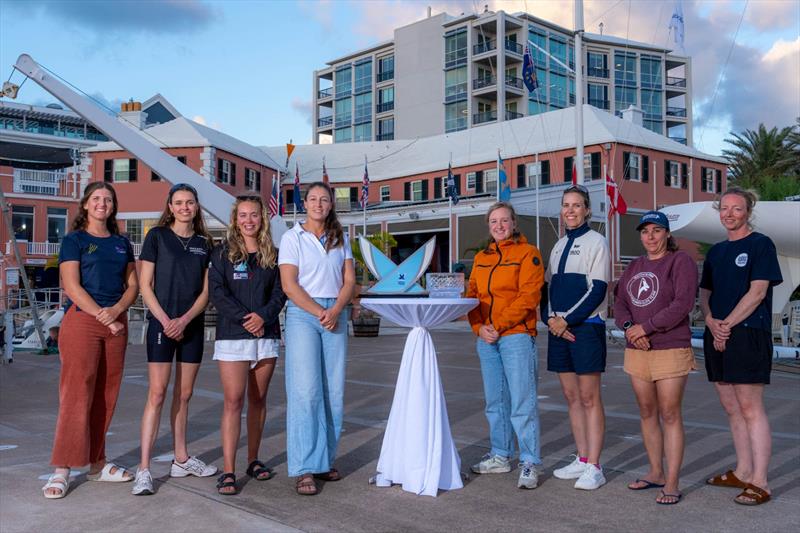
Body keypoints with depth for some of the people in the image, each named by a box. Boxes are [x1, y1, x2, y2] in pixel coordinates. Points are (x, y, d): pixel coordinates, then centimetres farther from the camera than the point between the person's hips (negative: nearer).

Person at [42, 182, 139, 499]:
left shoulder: (122, 244, 15)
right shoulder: (74, 240, 1)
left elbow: (133, 285, 11)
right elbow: (72, 286, -9)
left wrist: (117, 310, -9)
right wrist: (104, 317, -14)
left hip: (116, 322, 5)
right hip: (82, 320, -5)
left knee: (105, 396, 7)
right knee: (76, 394, -7)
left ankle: (97, 464, 16)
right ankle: (62, 470, -2)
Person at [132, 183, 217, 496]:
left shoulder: (204, 243, 10)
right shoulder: (157, 236, 1)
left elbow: (206, 290, 6)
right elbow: (145, 286, -3)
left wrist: (184, 320, -9)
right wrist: (165, 320, -12)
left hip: (192, 326, 4)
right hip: (162, 323, -4)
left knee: (184, 395, 10)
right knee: (157, 394, -9)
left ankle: (181, 460, 21)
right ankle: (144, 470, -7)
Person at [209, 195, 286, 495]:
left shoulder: (272, 255, 11)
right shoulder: (223, 252, 4)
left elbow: (280, 293, 4)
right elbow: (217, 292, -5)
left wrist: (263, 316, -13)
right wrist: (244, 318, -14)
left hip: (267, 335, 3)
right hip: (232, 335, -3)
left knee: (258, 400, 9)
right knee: (233, 401, -8)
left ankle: (253, 460, 20)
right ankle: (228, 471, -7)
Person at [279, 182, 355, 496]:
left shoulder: (341, 240, 15)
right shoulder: (292, 238, 3)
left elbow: (349, 280, 8)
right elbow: (289, 285, -6)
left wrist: (336, 311, -9)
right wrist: (319, 313, -13)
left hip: (335, 315, 4)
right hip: (302, 314, -4)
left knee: (333, 390, 2)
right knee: (306, 390, -11)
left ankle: (326, 460, 12)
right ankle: (305, 469, -8)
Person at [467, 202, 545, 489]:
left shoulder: (527, 253, -2)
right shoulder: (481, 258, 18)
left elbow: (528, 297, -11)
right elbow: (472, 294, 12)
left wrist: (499, 325, -15)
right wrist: (479, 327, -5)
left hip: (516, 335, -6)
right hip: (486, 338, 6)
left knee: (522, 402, -6)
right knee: (495, 401, 13)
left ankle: (530, 463, 1)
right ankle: (500, 456, 25)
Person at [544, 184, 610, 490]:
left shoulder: (596, 242, -4)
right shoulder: (559, 245, 16)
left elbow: (598, 290, -11)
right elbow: (548, 287, 16)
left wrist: (567, 320, -14)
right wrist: (550, 319, -1)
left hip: (586, 327, -7)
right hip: (558, 327, 7)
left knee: (589, 398, -5)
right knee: (572, 397, 10)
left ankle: (594, 468, -2)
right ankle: (582, 459, 18)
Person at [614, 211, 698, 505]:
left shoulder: (680, 262, -4)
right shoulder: (635, 266, 16)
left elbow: (683, 303, -16)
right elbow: (620, 303, 10)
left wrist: (646, 326, -16)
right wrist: (628, 327, -11)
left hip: (671, 349, -6)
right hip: (637, 351, 6)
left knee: (670, 415, -4)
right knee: (647, 413, 12)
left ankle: (671, 484, 1)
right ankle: (656, 473, 24)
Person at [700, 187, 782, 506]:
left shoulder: (761, 244, -3)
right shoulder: (716, 251, 17)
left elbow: (757, 292, -11)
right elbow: (705, 293, 16)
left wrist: (728, 324, -14)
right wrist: (712, 323, -3)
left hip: (748, 334, -7)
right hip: (717, 336, 7)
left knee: (750, 409, -7)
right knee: (731, 408, 11)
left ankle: (759, 482, -2)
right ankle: (743, 472, 22)